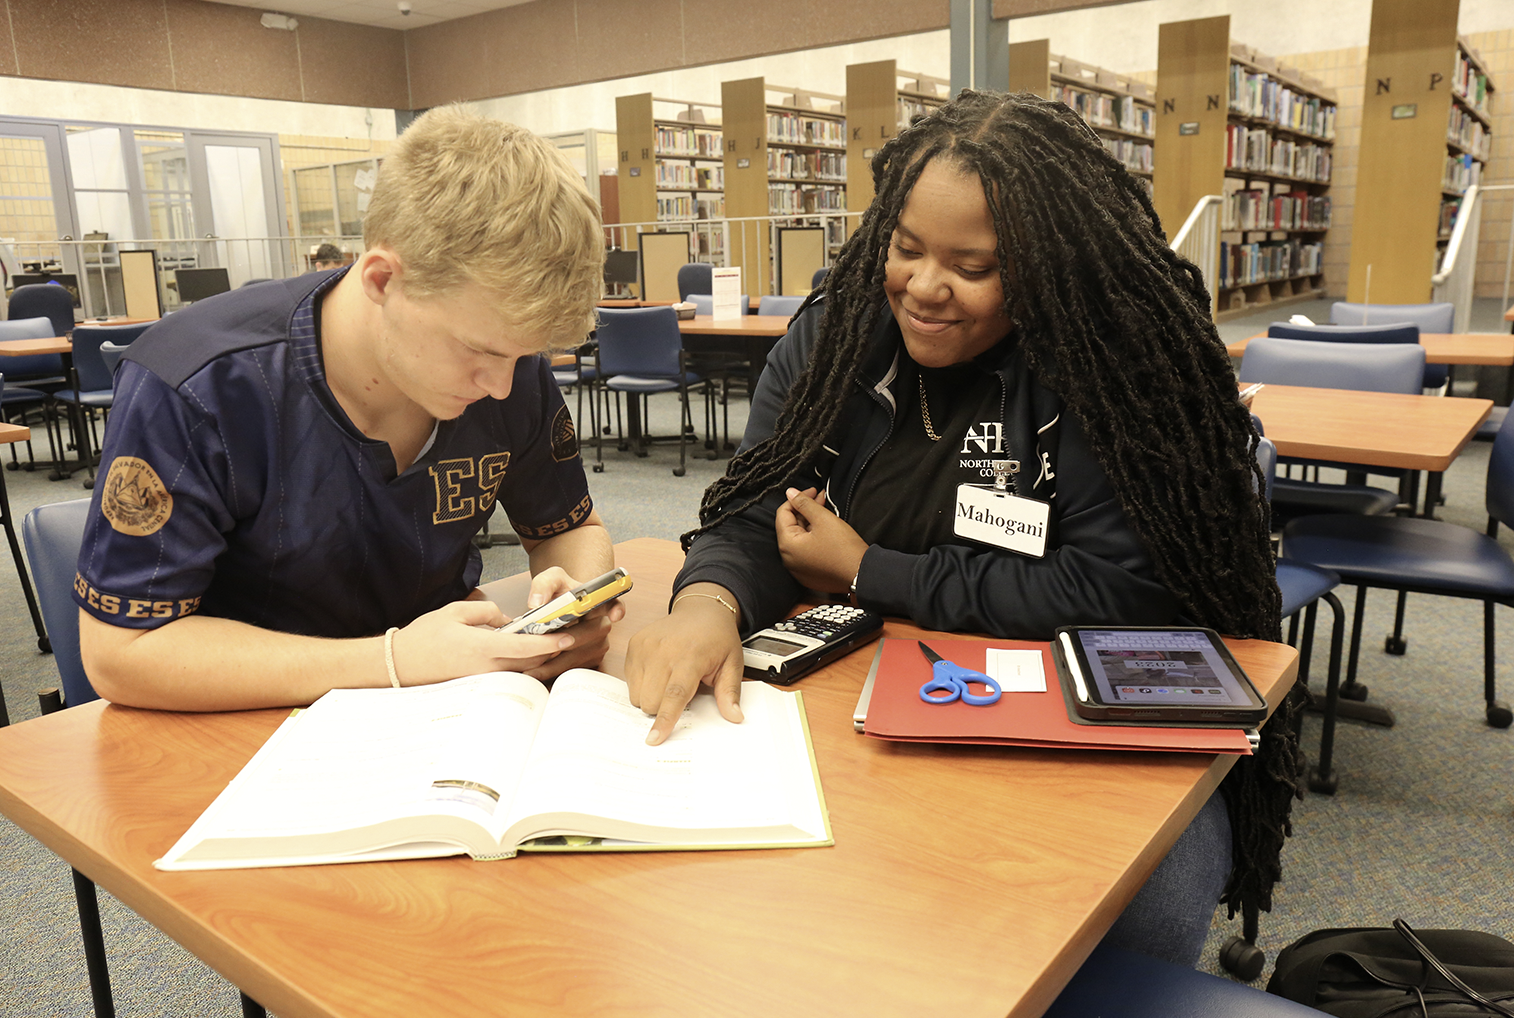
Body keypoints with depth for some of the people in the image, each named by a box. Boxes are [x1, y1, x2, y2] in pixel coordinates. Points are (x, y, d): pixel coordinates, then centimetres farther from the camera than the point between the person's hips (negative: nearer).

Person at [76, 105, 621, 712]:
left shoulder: (512, 370, -9)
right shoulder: (189, 388, -22)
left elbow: (572, 530, 6)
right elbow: (120, 653, -20)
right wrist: (394, 662, -28)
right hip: (247, 738, -3)